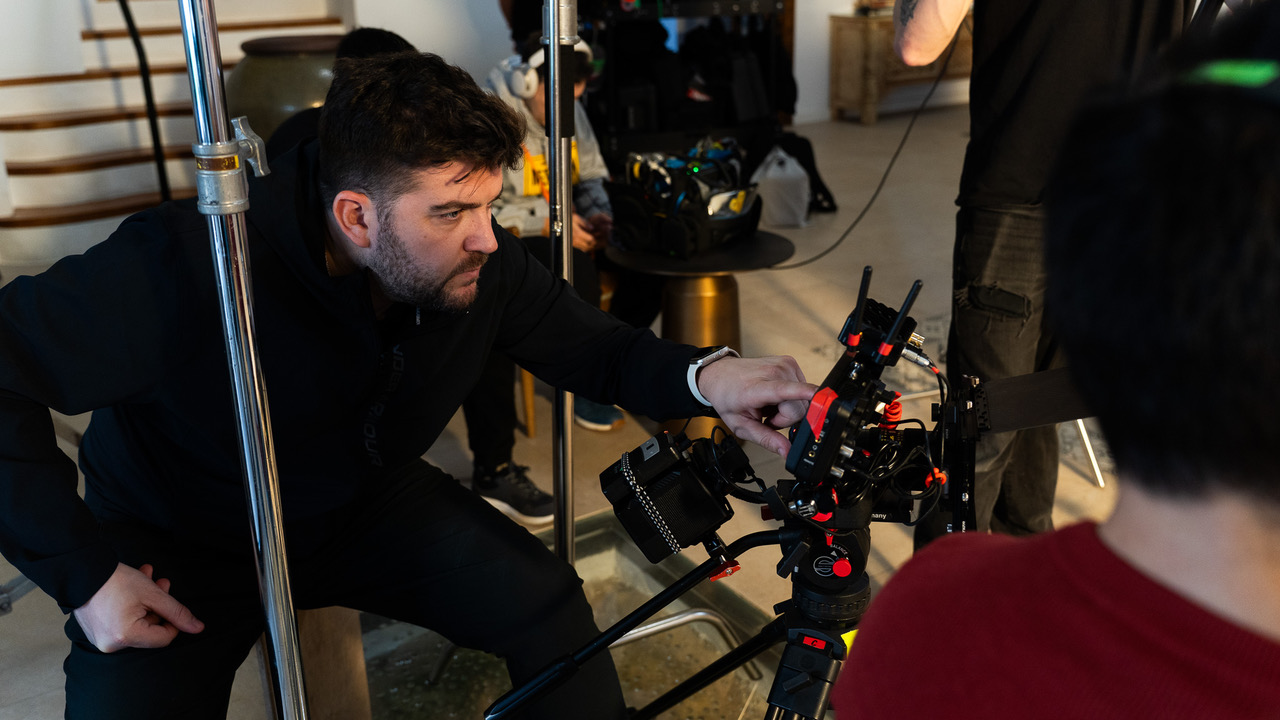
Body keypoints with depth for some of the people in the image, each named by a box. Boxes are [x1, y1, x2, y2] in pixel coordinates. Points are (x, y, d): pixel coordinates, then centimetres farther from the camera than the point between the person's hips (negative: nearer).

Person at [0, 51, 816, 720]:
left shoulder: (482, 266, -19)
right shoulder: (184, 267, -33)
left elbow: (593, 345, -6)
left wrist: (704, 377, -28)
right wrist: (83, 571, -25)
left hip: (370, 506, 3)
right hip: (182, 546, -2)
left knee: (548, 604, -16)